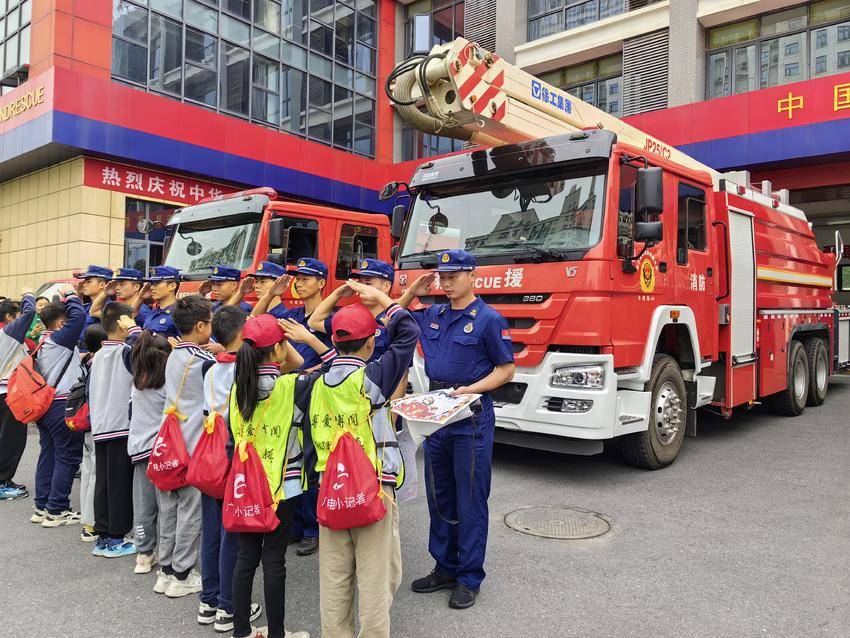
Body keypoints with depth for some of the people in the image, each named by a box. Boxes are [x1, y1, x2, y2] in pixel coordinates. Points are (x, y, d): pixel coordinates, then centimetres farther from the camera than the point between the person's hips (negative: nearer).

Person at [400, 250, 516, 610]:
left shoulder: (488, 319, -8)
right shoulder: (433, 316, 9)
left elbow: (506, 370, -7)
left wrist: (472, 389, -21)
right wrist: (411, 293, 8)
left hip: (471, 417, -6)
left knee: (470, 500, 3)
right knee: (439, 497, 15)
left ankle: (470, 578, 16)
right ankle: (445, 568, 29)